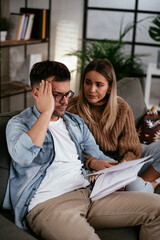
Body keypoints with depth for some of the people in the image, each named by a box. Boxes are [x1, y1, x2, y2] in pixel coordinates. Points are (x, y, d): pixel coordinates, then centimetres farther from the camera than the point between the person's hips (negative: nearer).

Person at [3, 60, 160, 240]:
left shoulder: (75, 122, 21)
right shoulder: (18, 123, 2)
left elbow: (97, 155, 27)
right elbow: (23, 157, -21)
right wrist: (46, 112, -14)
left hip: (87, 194, 6)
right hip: (47, 203, -6)